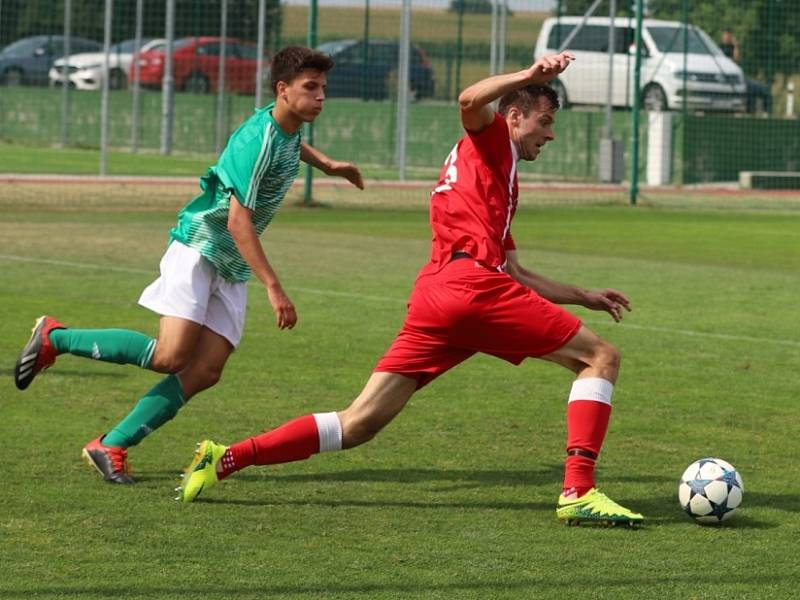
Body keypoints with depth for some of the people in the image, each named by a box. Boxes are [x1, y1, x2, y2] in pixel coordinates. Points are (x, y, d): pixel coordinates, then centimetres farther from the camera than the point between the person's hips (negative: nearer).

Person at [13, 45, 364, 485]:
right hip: (199, 246, -9)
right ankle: (55, 337, -4)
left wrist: (326, 164, 42)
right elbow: (238, 222, -26)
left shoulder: (286, 129, 7)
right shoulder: (258, 140, -21)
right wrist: (273, 287, -29)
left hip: (232, 268, 9)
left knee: (205, 372, -7)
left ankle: (111, 445, -5)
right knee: (170, 356, -21)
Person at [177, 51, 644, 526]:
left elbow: (515, 275, 39)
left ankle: (225, 458, 0)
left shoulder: (497, 176, 37)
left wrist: (587, 297, 39)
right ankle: (579, 493, -16)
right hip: (474, 285, -9)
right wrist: (530, 75, -19)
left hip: (432, 295, 9)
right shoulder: (492, 143, 11)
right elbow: (470, 100, -14)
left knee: (359, 424, 6)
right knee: (600, 358, -2)